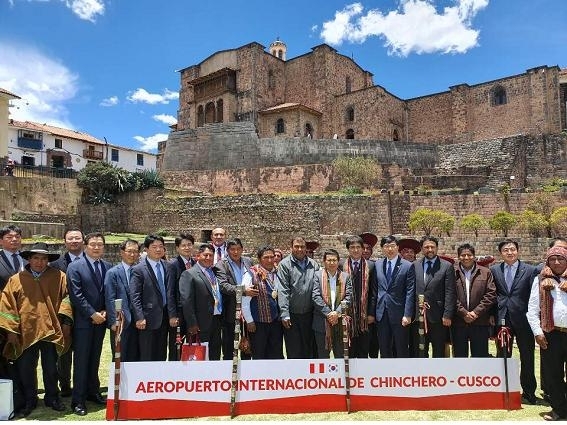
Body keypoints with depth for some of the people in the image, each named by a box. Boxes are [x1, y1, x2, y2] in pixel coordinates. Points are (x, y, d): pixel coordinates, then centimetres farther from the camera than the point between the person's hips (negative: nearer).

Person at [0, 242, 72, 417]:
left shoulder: (58, 277, 1)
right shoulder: (16, 280, 2)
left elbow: (66, 297, 2)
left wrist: (65, 319, -7)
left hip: (51, 331, 0)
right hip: (25, 333, 1)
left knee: (51, 368, 12)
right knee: (25, 369, 10)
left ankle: (52, 398, 30)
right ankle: (29, 401, 29)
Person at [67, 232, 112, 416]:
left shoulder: (108, 267, 6)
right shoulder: (75, 267, -7)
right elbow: (76, 296, -12)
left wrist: (105, 312, -5)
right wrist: (92, 314, -14)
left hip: (101, 319, 4)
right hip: (83, 320, -4)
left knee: (95, 359, 14)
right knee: (81, 360, 2)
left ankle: (93, 392, 26)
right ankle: (78, 400, 10)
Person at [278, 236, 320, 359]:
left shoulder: (313, 265, 7)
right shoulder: (285, 264, -5)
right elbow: (283, 290, -10)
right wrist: (284, 314, -15)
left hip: (309, 314, 4)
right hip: (292, 315, -4)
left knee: (309, 350, 13)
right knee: (294, 352, 5)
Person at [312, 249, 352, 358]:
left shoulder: (345, 276, 7)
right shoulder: (318, 275, 1)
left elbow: (348, 297, -1)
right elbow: (316, 297, -7)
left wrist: (337, 312, -12)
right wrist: (328, 313, -13)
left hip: (340, 321, 2)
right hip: (322, 322, -1)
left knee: (340, 354, 10)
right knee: (323, 354, 8)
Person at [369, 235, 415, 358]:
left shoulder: (408, 266, -5)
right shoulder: (378, 265, 7)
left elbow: (410, 292, -8)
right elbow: (374, 291, 8)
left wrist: (407, 315, -14)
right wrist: (372, 312, 5)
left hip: (399, 314, -4)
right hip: (381, 314, 4)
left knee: (401, 350, 7)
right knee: (384, 350, 12)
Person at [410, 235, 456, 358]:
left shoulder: (447, 266, -1)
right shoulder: (415, 265, 7)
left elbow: (450, 293, -5)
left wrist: (447, 315, -11)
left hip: (437, 316, -2)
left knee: (439, 352, 8)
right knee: (418, 351, 10)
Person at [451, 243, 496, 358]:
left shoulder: (485, 273, 6)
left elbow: (491, 295, -1)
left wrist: (476, 312, -9)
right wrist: (463, 313, -11)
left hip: (480, 322, 1)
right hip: (458, 323, 0)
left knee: (480, 356, 7)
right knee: (459, 355, 9)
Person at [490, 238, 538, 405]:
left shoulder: (530, 270, -1)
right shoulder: (494, 270, 4)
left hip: (523, 319, -2)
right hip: (502, 319, 2)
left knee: (527, 357, 9)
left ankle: (528, 393, 24)